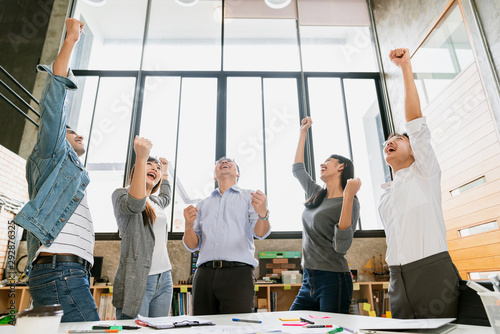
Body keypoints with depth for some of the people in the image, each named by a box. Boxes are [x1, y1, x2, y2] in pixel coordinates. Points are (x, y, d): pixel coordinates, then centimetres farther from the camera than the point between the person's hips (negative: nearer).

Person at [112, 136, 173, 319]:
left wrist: (165, 172, 39)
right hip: (137, 280, -7)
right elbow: (135, 204, -26)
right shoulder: (121, 194, -1)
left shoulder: (155, 202, 18)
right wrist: (141, 158, -28)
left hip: (164, 279, 7)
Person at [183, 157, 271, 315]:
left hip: (238, 272, -3)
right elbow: (192, 246, 16)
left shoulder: (249, 197, 13)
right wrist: (189, 226, -6)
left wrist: (263, 213, -24)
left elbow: (260, 233, -2)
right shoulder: (203, 204, 21)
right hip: (204, 274, 3)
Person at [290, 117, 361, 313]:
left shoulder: (349, 203, -9)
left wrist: (348, 197, -27)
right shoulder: (317, 196, 10)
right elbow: (297, 169, 23)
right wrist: (303, 131, 27)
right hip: (309, 280, 7)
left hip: (333, 281, -6)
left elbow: (341, 246, -22)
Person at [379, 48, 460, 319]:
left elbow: (414, 120, -6)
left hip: (433, 270, -5)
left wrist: (406, 68, -9)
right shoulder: (385, 197, 20)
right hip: (398, 280, 6)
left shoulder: (424, 172, 4)